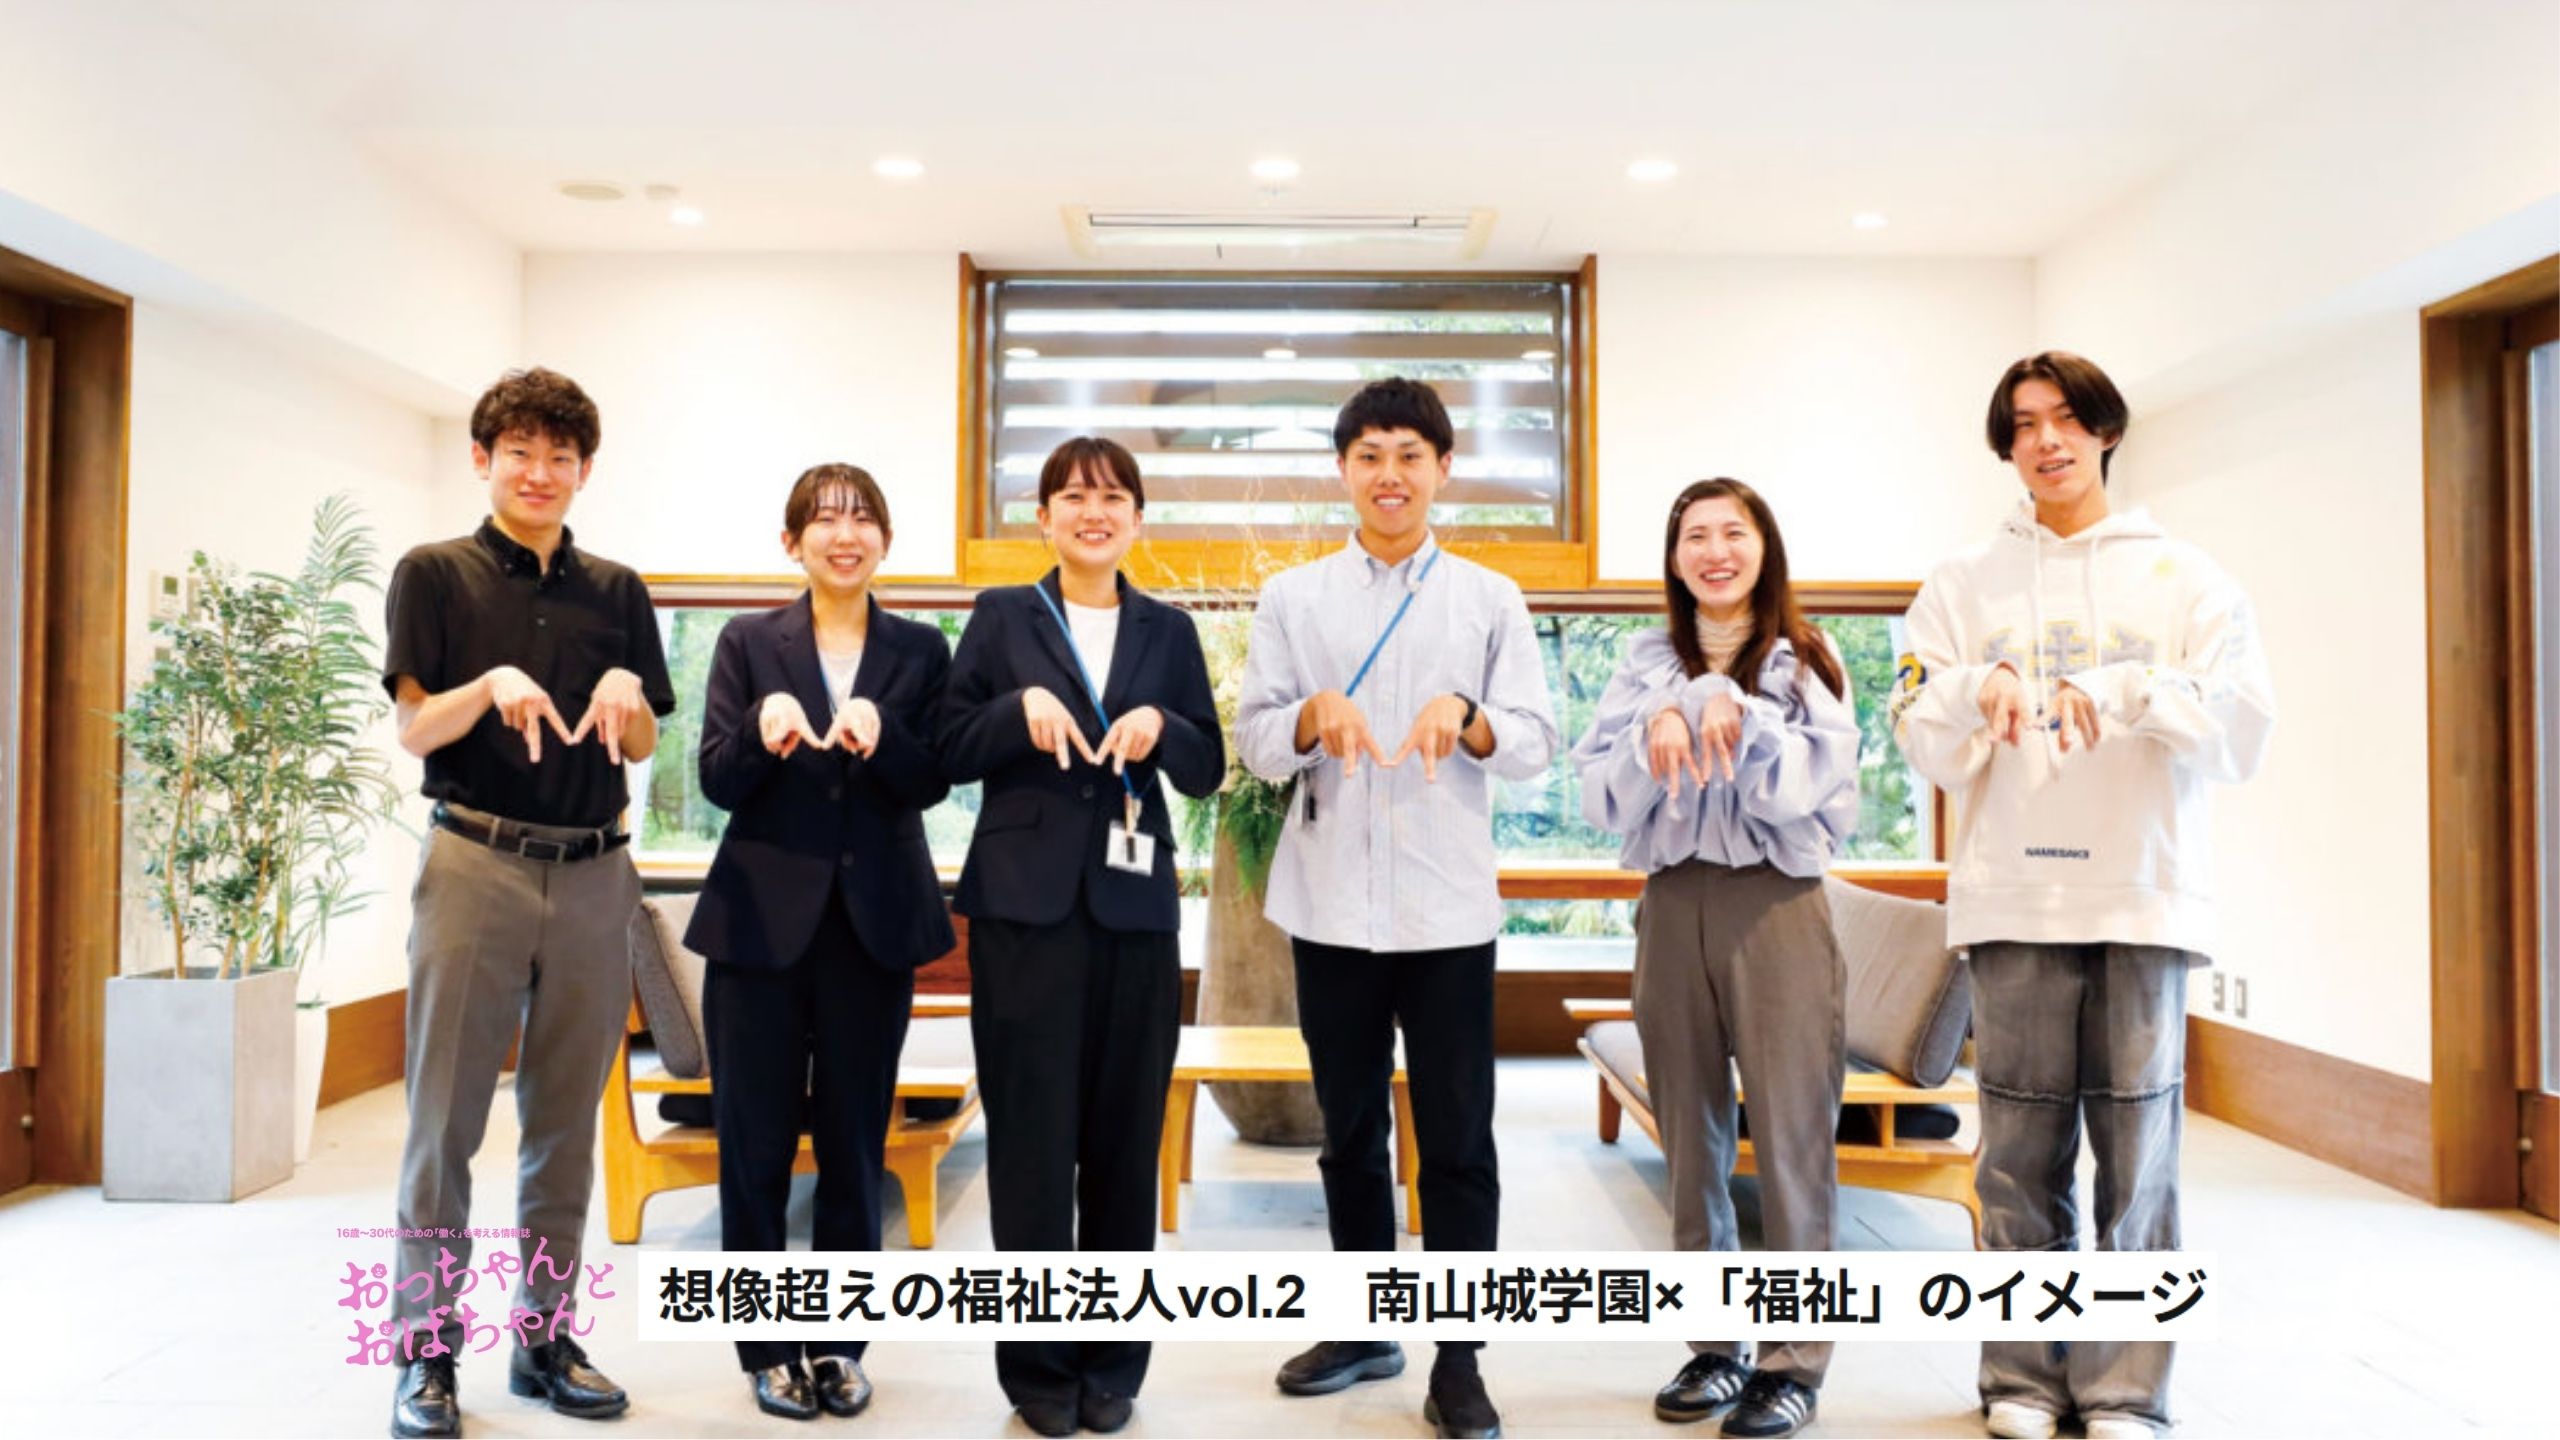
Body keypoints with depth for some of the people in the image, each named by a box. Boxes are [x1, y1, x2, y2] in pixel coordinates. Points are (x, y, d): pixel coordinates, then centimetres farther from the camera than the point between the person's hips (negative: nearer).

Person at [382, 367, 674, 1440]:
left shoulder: (616, 591, 13)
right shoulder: (435, 575, 4)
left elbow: (643, 746, 11)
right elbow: (414, 730, -4)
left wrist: (625, 692, -10)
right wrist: (493, 685, -22)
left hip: (593, 874, 3)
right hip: (477, 861, -3)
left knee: (566, 1121, 9)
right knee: (445, 1117, 1)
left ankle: (545, 1334, 19)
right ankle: (427, 1349, 12)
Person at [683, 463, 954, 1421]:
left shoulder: (921, 651, 5)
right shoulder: (748, 642, 4)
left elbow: (932, 783, -3)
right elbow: (717, 782, -4)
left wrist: (881, 735, -23)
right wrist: (761, 732, -24)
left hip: (875, 922, 1)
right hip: (761, 919, 0)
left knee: (856, 1139, 8)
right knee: (755, 1140, 4)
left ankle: (839, 1343, 21)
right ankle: (768, 1346, 18)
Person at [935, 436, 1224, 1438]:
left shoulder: (1168, 631, 11)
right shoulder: (1001, 617, 6)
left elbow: (1209, 771, 9)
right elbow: (951, 752, 3)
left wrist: (1162, 726, -11)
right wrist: (1019, 710, -14)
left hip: (1134, 908, 2)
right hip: (1025, 905, -2)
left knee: (1125, 1137, 7)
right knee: (1032, 1138, 1)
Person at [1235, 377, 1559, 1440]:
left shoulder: (1491, 600, 5)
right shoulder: (1293, 597, 6)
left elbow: (1537, 743, -1)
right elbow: (1253, 742, 2)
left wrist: (1466, 718, -21)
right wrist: (1312, 716, -19)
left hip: (1447, 905, -1)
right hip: (1330, 902, 2)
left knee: (1456, 1139, 4)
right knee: (1349, 1130, 14)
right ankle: (1365, 1327, 30)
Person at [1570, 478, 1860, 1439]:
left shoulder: (1806, 659, 4)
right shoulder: (1646, 664, 10)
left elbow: (1818, 784, -9)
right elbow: (1601, 798, 1)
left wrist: (1735, 710, -19)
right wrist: (1659, 729, -16)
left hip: (1778, 907, -3)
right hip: (1673, 909, 3)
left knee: (1791, 1135, -2)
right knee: (1691, 1138, 9)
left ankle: (1794, 1359, 9)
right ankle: (1714, 1343, 21)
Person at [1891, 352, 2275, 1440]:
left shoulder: (2186, 582, 9)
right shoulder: (1963, 586, 11)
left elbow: (2242, 733, -2)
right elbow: (1927, 749, 4)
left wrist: (2125, 691, -17)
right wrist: (1978, 690, -16)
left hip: (2146, 897, 0)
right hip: (2014, 899, 1)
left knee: (2139, 1147, 0)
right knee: (2022, 1150, 4)